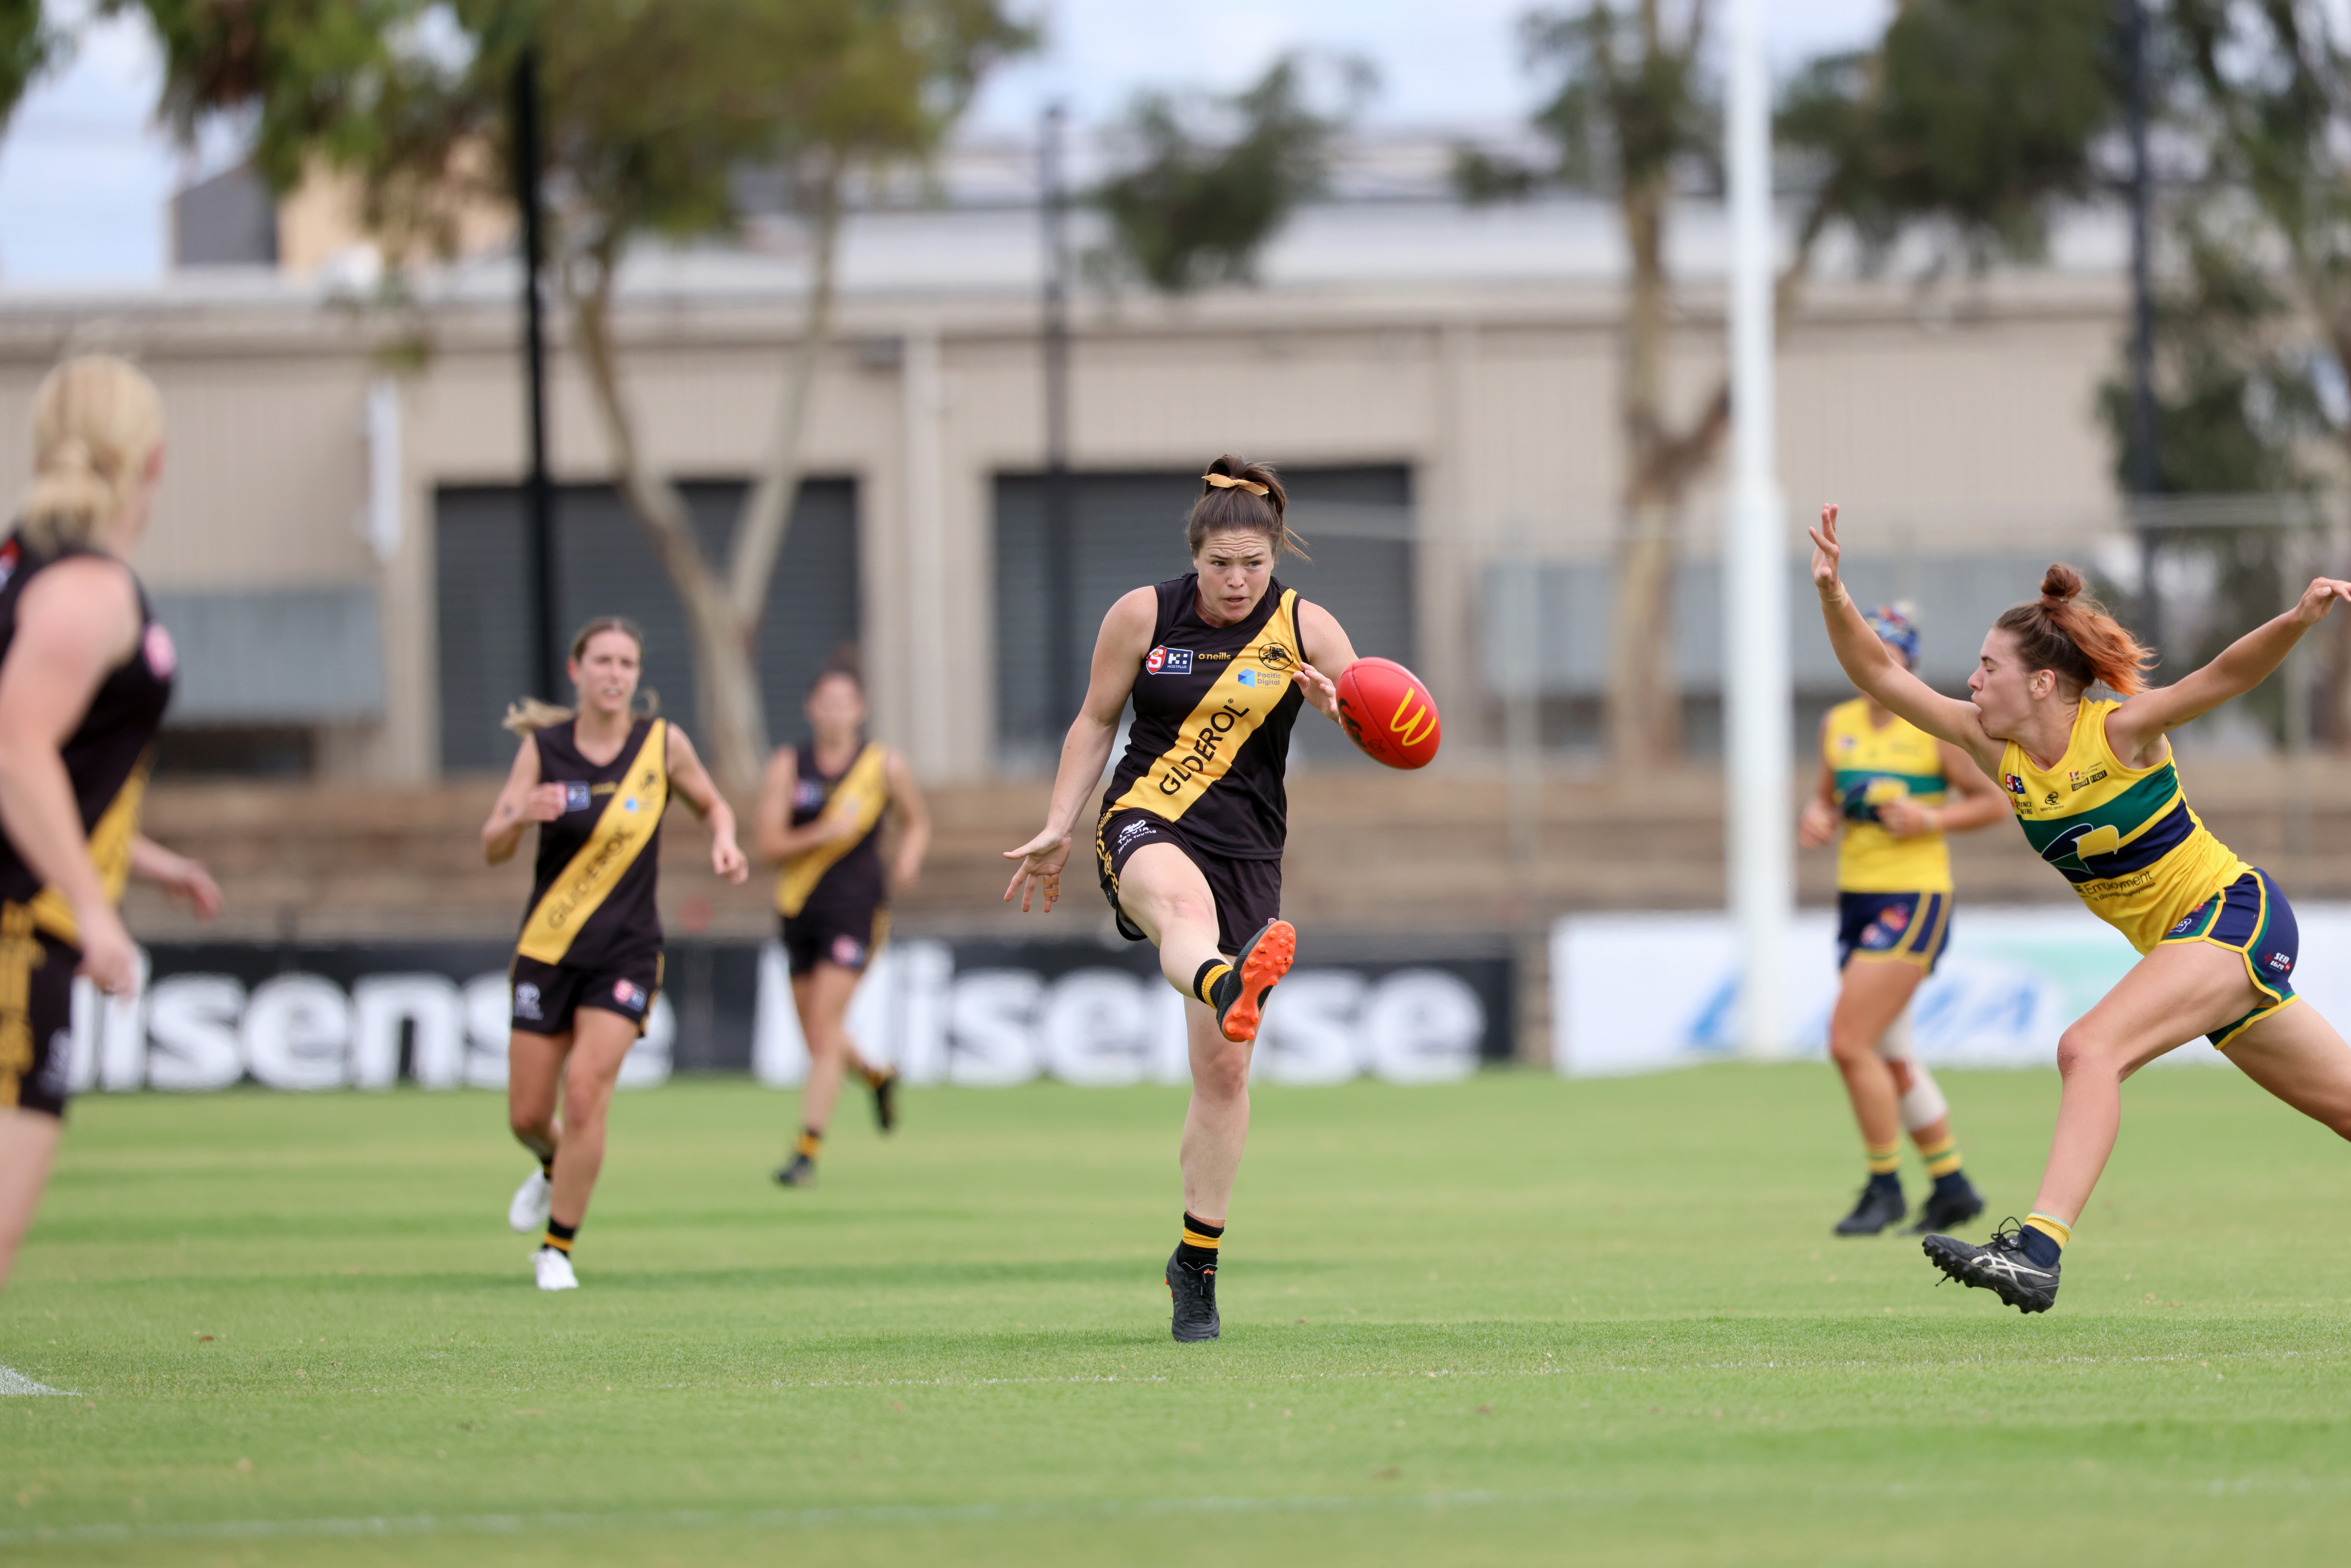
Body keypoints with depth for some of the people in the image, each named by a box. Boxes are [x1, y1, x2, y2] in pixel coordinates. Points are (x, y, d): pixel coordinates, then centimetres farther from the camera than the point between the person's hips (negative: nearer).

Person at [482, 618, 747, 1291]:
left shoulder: (663, 743, -4)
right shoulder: (544, 749, -5)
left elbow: (712, 803, 13)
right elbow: (492, 849, -7)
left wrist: (724, 842, -9)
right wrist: (521, 815, -29)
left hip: (626, 951, -1)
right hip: (548, 951, 1)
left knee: (585, 1089, -18)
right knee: (527, 1116, 5)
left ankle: (558, 1249, -3)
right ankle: (555, 1167, 43)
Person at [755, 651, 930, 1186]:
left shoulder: (885, 766, 0)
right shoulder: (789, 766, -1)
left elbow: (917, 822, 16)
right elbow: (770, 844, -7)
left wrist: (909, 858, -5)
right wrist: (824, 832, -22)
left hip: (856, 909, -3)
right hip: (799, 910, 3)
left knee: (824, 1029, -13)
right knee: (816, 1035, 11)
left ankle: (808, 1148, -12)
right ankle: (877, 1076, 45)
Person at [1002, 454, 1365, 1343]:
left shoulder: (1306, 629, 2)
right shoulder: (1144, 616, 1)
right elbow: (1096, 722, 11)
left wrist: (1341, 708, -24)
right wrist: (1056, 831, 6)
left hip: (1248, 847, 2)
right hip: (1145, 825, -2)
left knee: (1224, 1070, -1)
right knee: (1182, 901, -42)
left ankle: (1198, 1262, 13)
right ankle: (1230, 989, -79)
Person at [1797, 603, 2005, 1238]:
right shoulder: (1838, 725, 9)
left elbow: (1993, 802, -2)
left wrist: (1932, 818, -17)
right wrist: (1818, 817, -1)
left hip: (1914, 898, -7)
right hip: (1856, 896, 7)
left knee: (1850, 1043, -14)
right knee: (1890, 1057, 11)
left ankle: (1885, 1188, -2)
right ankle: (1951, 1185, 24)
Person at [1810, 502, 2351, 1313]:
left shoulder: (2118, 730, -17)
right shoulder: (1997, 750, 2)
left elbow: (2227, 675, -28)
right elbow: (1885, 679, 1)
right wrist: (1832, 594, -13)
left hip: (2235, 911, -8)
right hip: (2184, 942, 8)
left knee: (2091, 1048, -25)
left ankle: (2039, 1248, -35)